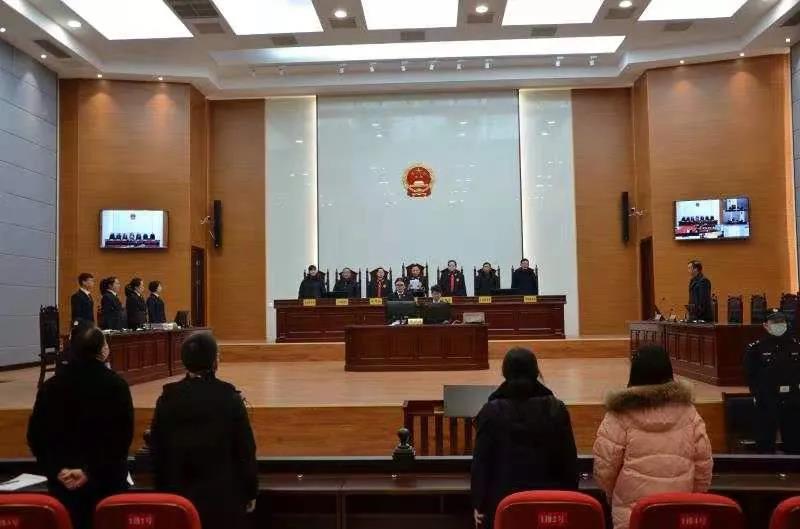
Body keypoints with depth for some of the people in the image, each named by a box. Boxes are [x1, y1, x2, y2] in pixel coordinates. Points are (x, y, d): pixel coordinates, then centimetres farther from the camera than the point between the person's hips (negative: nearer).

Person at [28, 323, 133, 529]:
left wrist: (57, 470, -8)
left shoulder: (50, 386, 0)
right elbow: (122, 436, -17)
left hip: (63, 482, 3)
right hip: (107, 480, -3)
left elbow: (36, 436, -3)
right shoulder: (116, 385, -11)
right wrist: (90, 471, -16)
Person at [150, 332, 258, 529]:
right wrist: (250, 492, 1)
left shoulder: (167, 398, -6)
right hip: (224, 494, -2)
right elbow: (245, 449, -10)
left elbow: (157, 450, 2)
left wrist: (163, 490, 13)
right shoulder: (229, 397, -14)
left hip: (180, 494, 3)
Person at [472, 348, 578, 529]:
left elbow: (481, 462, -5)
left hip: (502, 500, -1)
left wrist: (479, 504, 3)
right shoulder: (556, 409, -5)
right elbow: (569, 460, 0)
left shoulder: (491, 412, -9)